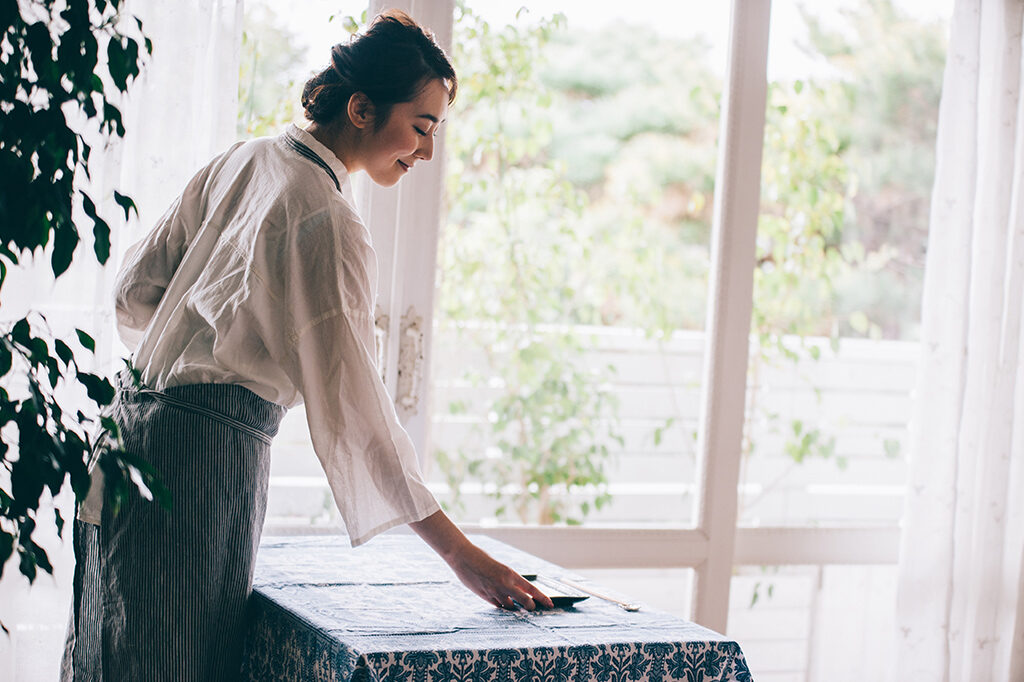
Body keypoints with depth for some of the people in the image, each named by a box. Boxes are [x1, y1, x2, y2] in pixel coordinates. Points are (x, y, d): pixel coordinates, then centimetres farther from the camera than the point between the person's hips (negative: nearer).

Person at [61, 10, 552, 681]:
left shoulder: (240, 162, 9)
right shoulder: (328, 225, -17)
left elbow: (138, 288, 15)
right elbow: (352, 406, -20)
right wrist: (462, 555, -19)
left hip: (139, 418, 9)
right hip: (213, 448, -9)